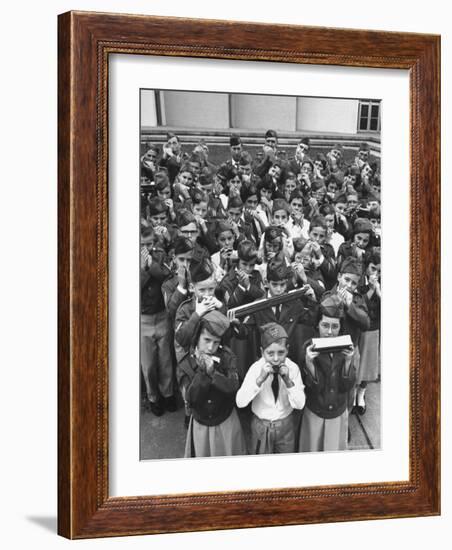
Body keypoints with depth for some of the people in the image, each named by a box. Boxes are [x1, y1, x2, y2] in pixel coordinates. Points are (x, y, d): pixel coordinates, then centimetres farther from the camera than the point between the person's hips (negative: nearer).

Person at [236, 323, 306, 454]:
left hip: (285, 425, 1)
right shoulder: (256, 368, -15)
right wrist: (260, 379, -32)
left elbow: (300, 404, -14)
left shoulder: (292, 368, -12)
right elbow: (240, 402, -23)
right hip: (261, 426, -1)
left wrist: (288, 380, -27)